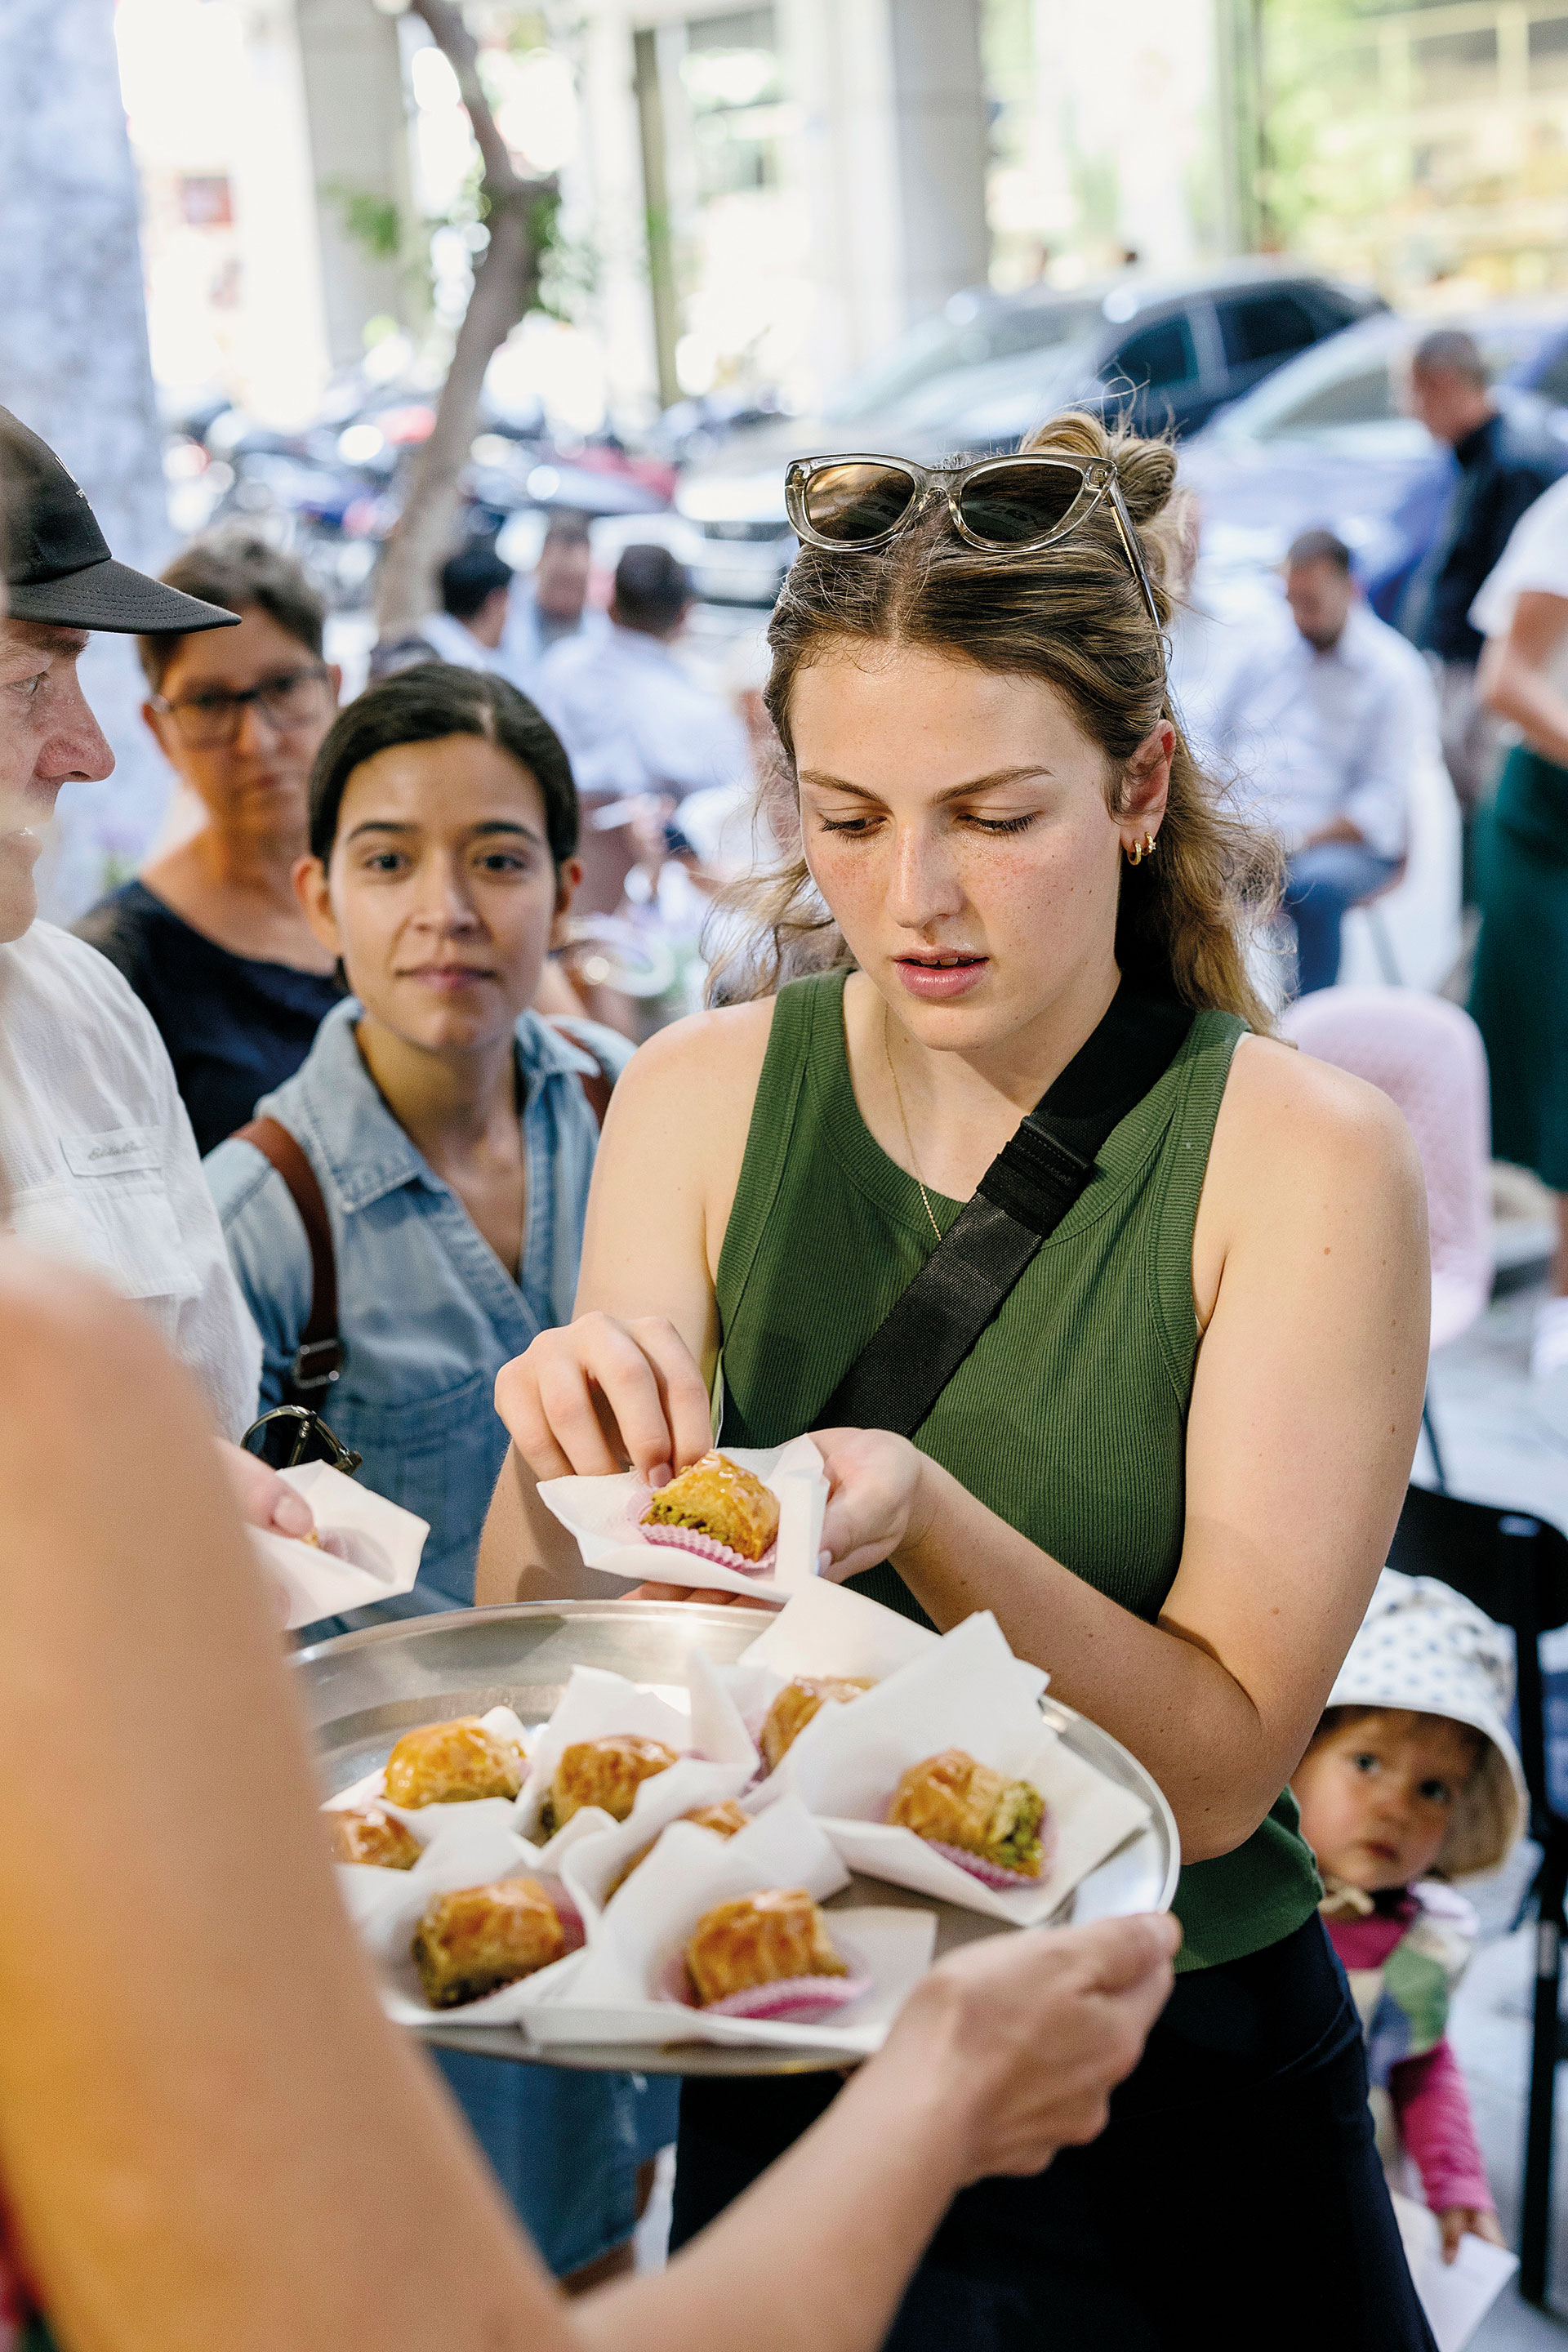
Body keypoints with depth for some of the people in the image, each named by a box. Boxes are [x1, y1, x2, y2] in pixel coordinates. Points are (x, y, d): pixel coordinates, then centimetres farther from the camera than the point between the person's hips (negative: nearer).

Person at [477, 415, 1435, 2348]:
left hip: (1175, 2112, -2)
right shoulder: (698, 1098, -7)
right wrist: (554, 1467, -29)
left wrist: (920, 1518, -34)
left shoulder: (1308, 1159, -16)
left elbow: (1215, 1771, -18)